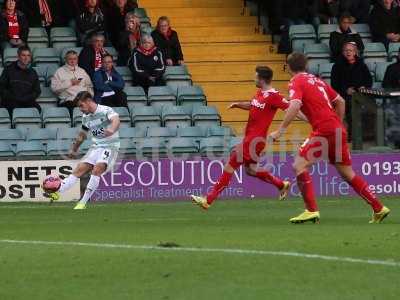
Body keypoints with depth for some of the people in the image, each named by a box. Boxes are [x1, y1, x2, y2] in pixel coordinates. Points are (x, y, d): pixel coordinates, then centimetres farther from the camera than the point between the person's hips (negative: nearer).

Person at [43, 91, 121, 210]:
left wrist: (112, 129, -55)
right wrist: (74, 149, 35)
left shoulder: (106, 111, -12)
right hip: (96, 147, 7)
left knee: (97, 169, -27)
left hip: (110, 147, -7)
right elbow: (82, 135, 28)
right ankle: (57, 192, -21)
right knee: (80, 168, -11)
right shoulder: (86, 117, 11)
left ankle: (83, 203, -28)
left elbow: (116, 120, -33)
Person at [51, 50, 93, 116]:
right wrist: (70, 83, -3)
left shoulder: (82, 71, 27)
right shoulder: (60, 71, 13)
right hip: (68, 100, -3)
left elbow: (89, 86, 26)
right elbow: (54, 88, 0)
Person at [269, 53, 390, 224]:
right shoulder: (317, 80, 21)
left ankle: (311, 210, -18)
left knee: (299, 165, -8)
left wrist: (280, 130, -18)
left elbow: (295, 106, -20)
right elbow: (340, 101, 25)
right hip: (337, 130, 8)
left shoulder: (296, 82, -2)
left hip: (324, 130, -8)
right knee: (347, 173, 17)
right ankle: (379, 208, 20)